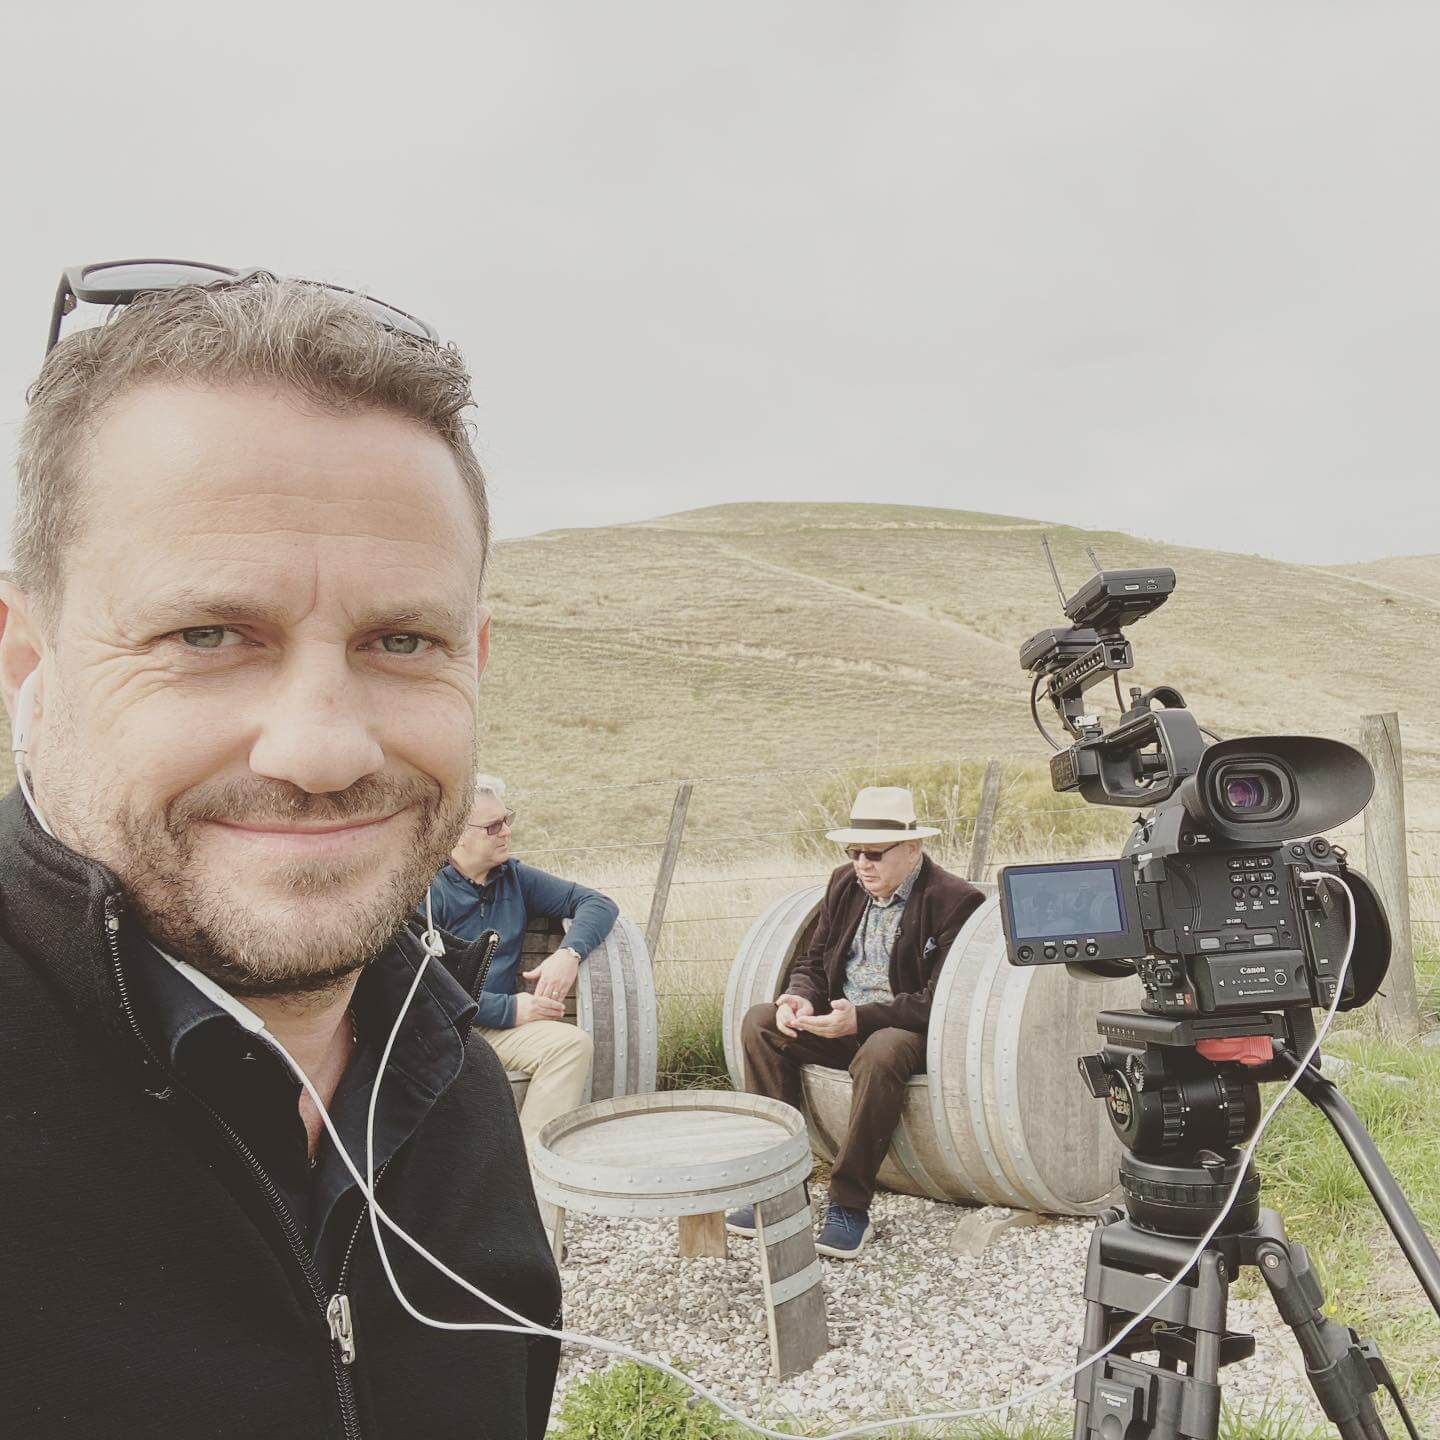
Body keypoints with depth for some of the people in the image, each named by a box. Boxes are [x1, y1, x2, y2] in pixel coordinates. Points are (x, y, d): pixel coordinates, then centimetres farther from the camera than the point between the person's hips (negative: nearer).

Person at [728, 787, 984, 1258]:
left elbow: (939, 1002, -18)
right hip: (840, 1022, 7)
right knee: (760, 1021, -16)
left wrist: (860, 1018, -28)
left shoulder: (955, 901, -13)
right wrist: (800, 998, -11)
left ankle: (849, 1206, -23)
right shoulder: (845, 884, 8)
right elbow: (812, 963, 13)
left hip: (907, 1030, -6)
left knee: (880, 1052, -39)